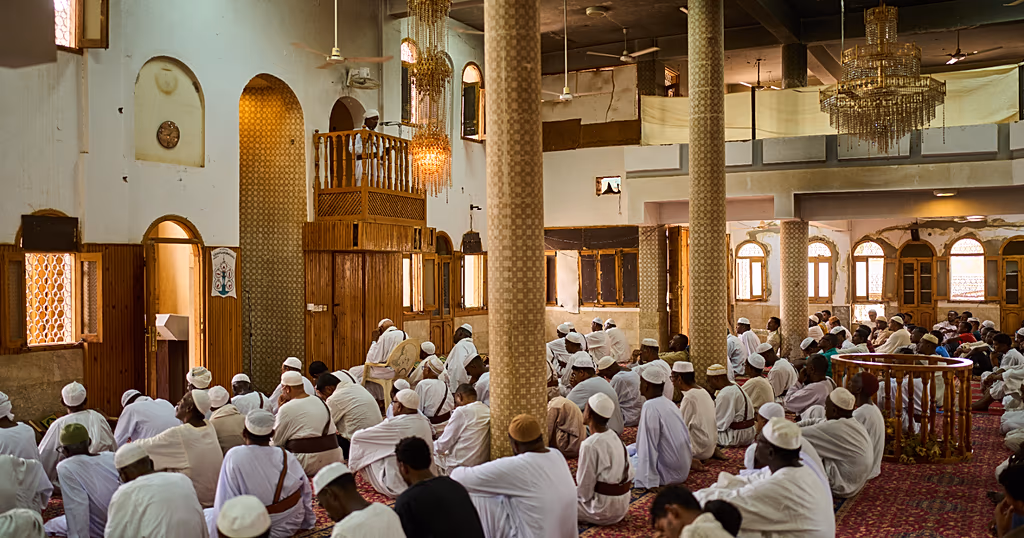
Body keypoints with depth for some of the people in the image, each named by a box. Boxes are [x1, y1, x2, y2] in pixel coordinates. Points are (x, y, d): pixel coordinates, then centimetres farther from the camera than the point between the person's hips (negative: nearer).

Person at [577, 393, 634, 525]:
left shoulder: (590, 445, -22)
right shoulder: (615, 437, 3)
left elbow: (584, 487, -18)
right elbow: (630, 474, 9)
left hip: (604, 510, -8)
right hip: (622, 505, 8)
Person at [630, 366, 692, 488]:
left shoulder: (650, 407, -22)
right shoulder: (668, 403, 5)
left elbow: (648, 446, -24)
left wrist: (647, 482, -21)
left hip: (670, 473, -9)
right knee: (631, 449, 20)